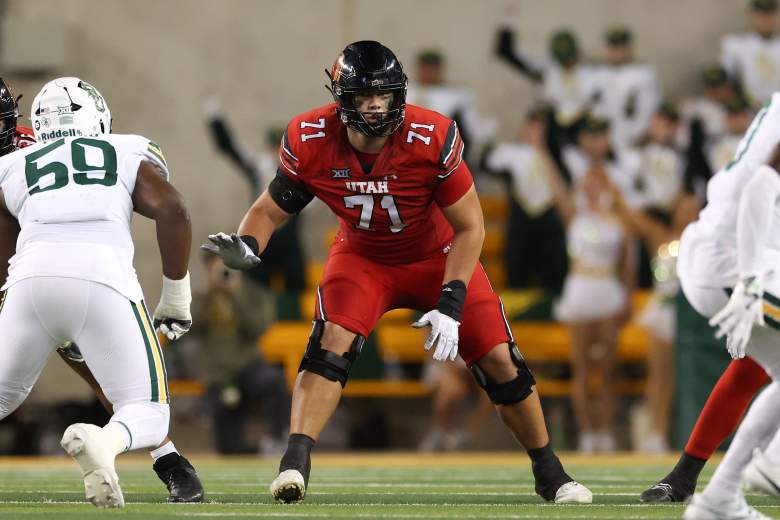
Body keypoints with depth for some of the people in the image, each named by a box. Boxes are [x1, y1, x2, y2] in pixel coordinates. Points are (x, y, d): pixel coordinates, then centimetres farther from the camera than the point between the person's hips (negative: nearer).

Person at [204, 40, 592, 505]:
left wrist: (450, 305, -28)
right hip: (362, 256, 1)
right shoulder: (310, 141, -24)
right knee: (332, 343, -27)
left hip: (437, 257, -1)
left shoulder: (433, 138, -31)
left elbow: (469, 228, -21)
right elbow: (272, 209, -9)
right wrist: (245, 248, -31)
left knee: (500, 360, -5)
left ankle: (549, 472, 16)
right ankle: (295, 463, -30)